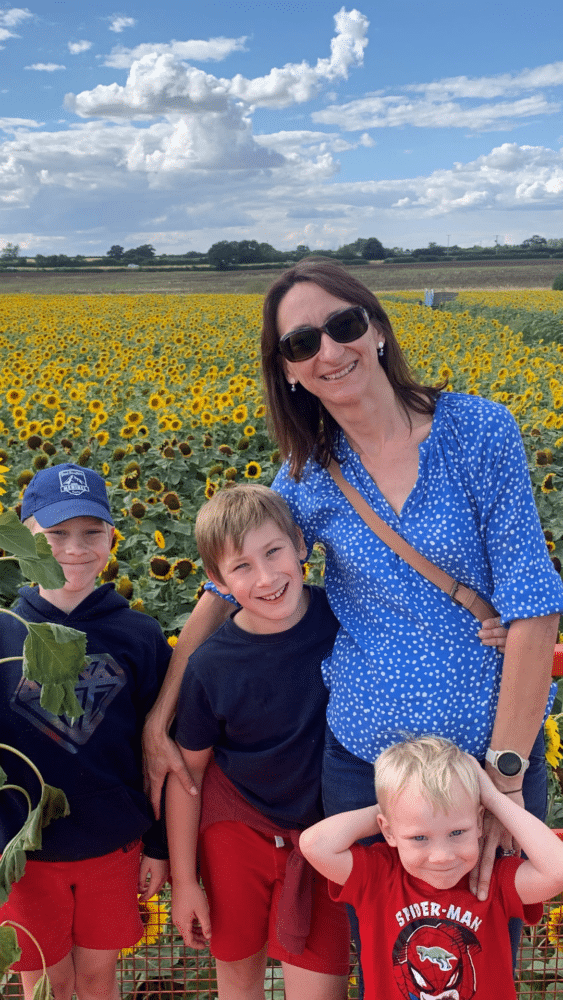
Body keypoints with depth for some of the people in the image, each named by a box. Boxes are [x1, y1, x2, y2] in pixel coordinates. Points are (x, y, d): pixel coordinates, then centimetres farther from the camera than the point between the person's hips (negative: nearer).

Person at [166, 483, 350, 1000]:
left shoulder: (345, 615, -16)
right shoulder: (211, 666, -18)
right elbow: (187, 769, -6)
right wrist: (183, 880, 0)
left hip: (325, 832, 0)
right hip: (237, 829, 0)